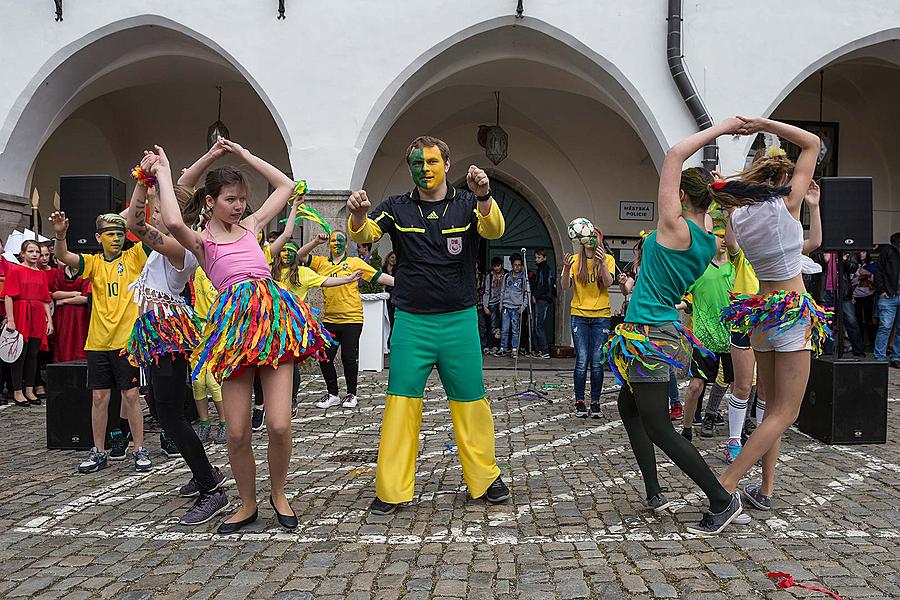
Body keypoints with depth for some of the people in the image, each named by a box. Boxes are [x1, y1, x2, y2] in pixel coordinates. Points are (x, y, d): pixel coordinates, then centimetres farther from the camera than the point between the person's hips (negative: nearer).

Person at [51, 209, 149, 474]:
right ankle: (99, 452, 20)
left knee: (131, 395, 2)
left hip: (127, 339, -3)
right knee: (99, 397, 9)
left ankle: (139, 449, 12)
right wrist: (60, 235, -29)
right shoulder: (94, 262, 7)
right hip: (98, 341, 3)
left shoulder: (133, 258, 2)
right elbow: (63, 256, -9)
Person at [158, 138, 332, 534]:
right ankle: (248, 505, 25)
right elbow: (173, 222, -16)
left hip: (275, 318, 2)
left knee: (279, 426, -7)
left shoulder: (251, 225, 19)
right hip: (234, 326, -2)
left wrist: (242, 154, 26)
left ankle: (278, 495, 20)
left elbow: (285, 186, 26)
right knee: (237, 432, 1)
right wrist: (163, 173, -1)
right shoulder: (201, 241, 7)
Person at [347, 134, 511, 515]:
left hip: (459, 321, 0)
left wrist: (483, 196, -37)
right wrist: (358, 214, -34)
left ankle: (485, 478, 23)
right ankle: (392, 490, 8)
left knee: (471, 400, 7)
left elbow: (493, 230, -16)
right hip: (411, 322, 0)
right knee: (401, 401, -2)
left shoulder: (467, 204, 3)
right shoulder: (398, 208, 6)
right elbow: (364, 233, -10)